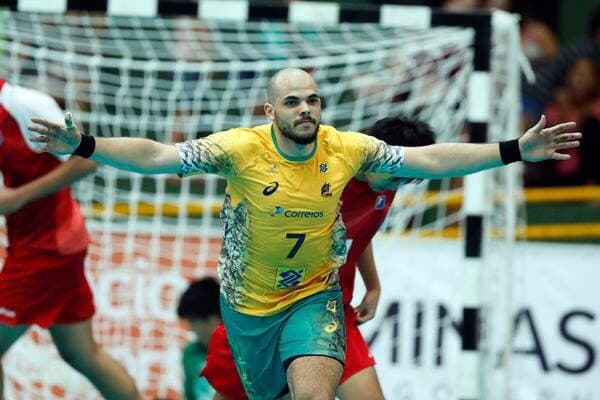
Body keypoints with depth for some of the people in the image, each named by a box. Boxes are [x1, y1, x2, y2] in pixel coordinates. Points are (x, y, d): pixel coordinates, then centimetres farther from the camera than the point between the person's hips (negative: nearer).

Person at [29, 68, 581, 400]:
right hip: (249, 302, 0)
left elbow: (428, 158, -9)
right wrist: (82, 145, -39)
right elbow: (156, 156, -25)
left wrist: (514, 151, -13)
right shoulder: (241, 148, -20)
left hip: (315, 295, 0)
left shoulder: (346, 148, -13)